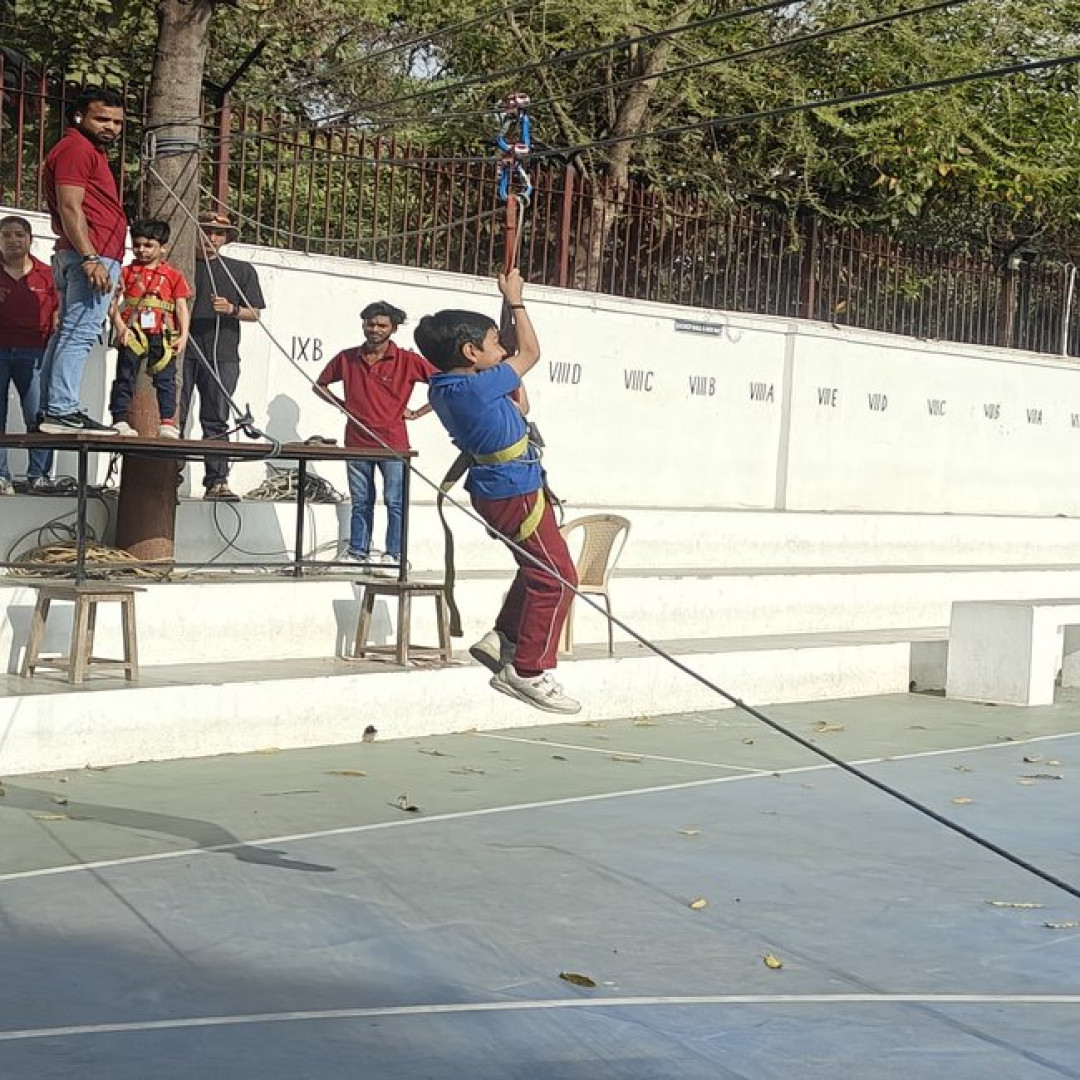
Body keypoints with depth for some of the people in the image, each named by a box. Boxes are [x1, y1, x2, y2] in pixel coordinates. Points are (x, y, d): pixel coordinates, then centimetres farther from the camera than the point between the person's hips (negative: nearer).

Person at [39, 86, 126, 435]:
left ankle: (52, 409, 9)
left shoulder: (90, 151, 25)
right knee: (81, 331, -16)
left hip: (89, 257, 11)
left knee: (68, 332, 9)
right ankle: (62, 411, -21)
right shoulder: (76, 148, -7)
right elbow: (70, 208, -17)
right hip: (93, 254, -11)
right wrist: (91, 258, -25)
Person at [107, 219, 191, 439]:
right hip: (131, 333, 0)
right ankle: (120, 420, 2)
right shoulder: (126, 272, 9)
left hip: (162, 335, 0)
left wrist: (183, 335, -6)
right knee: (125, 378, -1)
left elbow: (182, 307, 7)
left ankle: (168, 423, 1)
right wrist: (120, 326, -13)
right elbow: (114, 303, 3)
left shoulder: (173, 276, 11)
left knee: (165, 379, 0)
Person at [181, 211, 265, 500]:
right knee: (174, 415, -5)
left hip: (222, 354, 0)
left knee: (216, 421, -1)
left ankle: (216, 482, -3)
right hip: (183, 349, 0)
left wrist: (232, 309, -7)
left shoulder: (242, 270, 15)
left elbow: (254, 314, 12)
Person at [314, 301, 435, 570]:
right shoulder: (347, 359, 5)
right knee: (361, 502, 11)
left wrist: (417, 413, -5)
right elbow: (320, 385, 20)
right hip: (357, 442, 3)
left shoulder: (408, 361, -6)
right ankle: (357, 552, 17)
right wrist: (343, 405, 7)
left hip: (393, 444, -3)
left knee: (395, 502, -1)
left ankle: (394, 554, 5)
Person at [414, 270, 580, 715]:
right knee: (556, 578, -4)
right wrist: (515, 301, 0)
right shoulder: (478, 387, -24)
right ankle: (528, 672, -1)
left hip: (495, 491, 10)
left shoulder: (443, 389, 4)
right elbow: (530, 353, -11)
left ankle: (502, 638, 25)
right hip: (516, 492, -10)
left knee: (537, 571, 24)